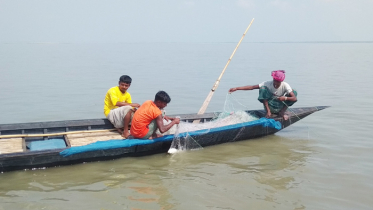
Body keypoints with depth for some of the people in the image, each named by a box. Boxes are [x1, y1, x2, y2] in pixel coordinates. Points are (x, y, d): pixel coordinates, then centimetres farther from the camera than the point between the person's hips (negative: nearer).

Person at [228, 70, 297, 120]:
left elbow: (294, 98, -24)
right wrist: (236, 88, -28)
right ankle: (268, 112, -18)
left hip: (280, 107, 1)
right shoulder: (268, 84, -13)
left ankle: (282, 112, -7)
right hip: (269, 106, -1)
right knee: (263, 88, -26)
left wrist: (285, 98, -45)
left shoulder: (285, 86, -14)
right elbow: (252, 87, -19)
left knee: (294, 92, -18)